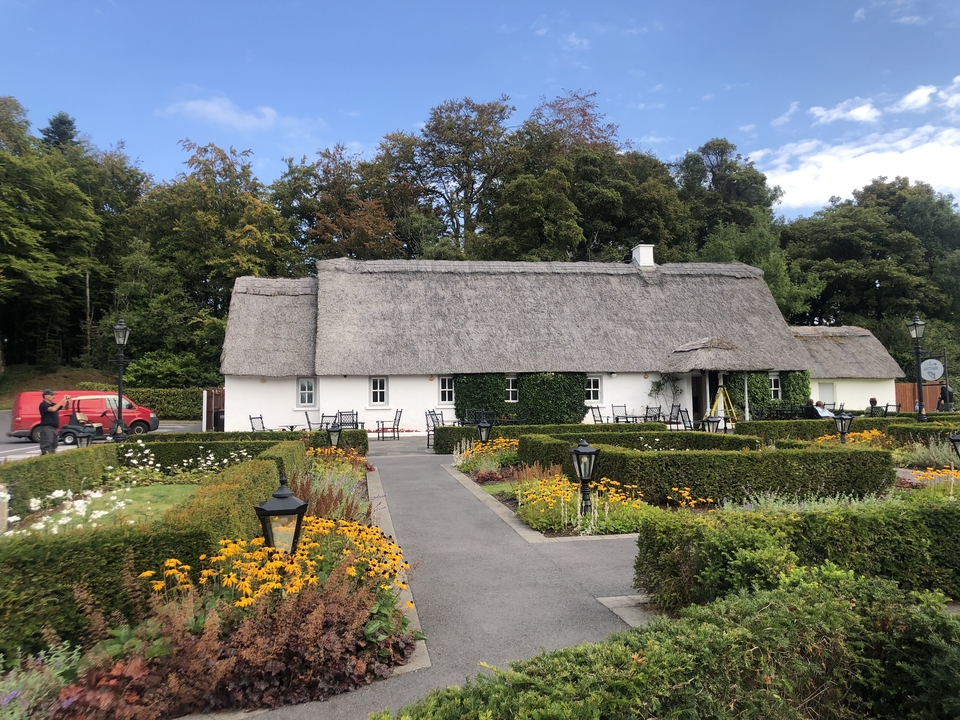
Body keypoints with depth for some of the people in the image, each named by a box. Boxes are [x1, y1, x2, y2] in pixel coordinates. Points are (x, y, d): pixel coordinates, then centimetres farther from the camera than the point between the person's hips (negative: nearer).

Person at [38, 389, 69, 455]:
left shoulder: (53, 404, 15)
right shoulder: (43, 405, -9)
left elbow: (65, 408, 22)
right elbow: (53, 409, -27)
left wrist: (67, 401, 2)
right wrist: (62, 400, -22)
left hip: (54, 428, 9)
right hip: (47, 428, -9)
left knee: (53, 448, 14)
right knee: (46, 449, -12)